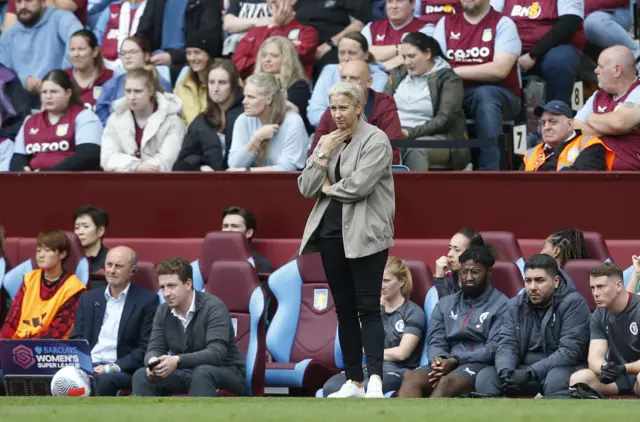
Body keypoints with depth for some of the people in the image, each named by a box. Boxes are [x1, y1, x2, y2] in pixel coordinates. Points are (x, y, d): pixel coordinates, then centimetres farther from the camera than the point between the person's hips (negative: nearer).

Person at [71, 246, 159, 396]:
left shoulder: (147, 300, 4)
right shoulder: (89, 298, 18)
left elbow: (146, 348, -2)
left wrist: (113, 367, -15)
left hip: (123, 370, -3)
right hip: (88, 366, 4)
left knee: (105, 380, -38)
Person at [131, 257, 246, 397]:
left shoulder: (213, 307, -18)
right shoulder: (163, 311, 2)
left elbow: (216, 353, -29)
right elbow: (154, 349, -1)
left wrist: (177, 361, -44)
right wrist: (153, 362, -29)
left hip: (226, 374, -6)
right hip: (186, 374, 6)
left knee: (202, 373, -39)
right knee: (142, 375, -17)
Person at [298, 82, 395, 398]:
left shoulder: (376, 141, -8)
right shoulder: (326, 141, 13)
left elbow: (358, 186, -19)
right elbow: (306, 189, 6)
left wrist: (328, 188, -3)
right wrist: (323, 154, -5)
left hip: (365, 235, -7)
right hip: (331, 232, 7)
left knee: (368, 308, -12)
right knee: (344, 309, 9)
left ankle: (375, 379, -19)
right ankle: (353, 381, 12)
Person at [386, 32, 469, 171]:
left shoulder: (448, 79, -1)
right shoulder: (398, 74, 17)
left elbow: (444, 119, -11)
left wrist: (411, 133, -21)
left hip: (438, 139, -4)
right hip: (397, 135, 4)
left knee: (416, 149, -40)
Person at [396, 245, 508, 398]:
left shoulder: (501, 305, 3)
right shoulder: (446, 304, 22)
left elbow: (494, 349, -7)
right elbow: (436, 341, 14)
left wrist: (455, 360, -17)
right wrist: (439, 359, -12)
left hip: (481, 365, -5)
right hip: (446, 364, 5)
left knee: (446, 382, -37)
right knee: (411, 378, -26)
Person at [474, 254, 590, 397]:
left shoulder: (573, 303, -9)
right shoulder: (515, 306, 9)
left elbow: (570, 351, -17)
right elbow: (507, 344, 2)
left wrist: (531, 373, -26)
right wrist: (506, 371, -23)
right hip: (523, 370, 5)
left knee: (556, 378, -39)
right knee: (485, 377, -20)